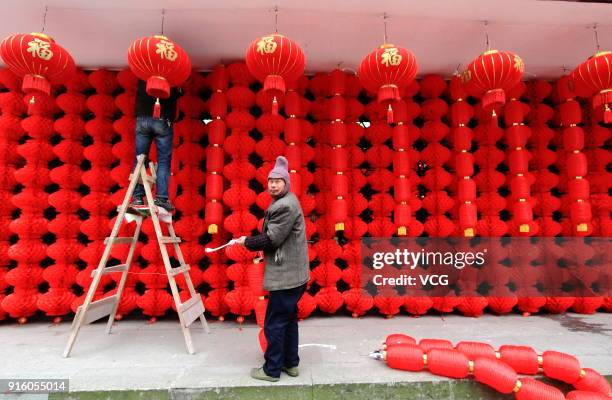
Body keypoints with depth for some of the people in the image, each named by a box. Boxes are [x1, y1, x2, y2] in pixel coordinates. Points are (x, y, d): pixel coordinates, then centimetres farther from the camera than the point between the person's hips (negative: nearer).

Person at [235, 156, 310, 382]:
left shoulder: (285, 205, -19)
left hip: (286, 276, -11)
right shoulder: (286, 202, 14)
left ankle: (272, 369, 16)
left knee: (274, 323, 2)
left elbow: (271, 239, -19)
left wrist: (247, 242, -5)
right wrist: (252, 241, 4)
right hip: (291, 274, 11)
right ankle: (290, 363, 32)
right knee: (288, 319, 19)